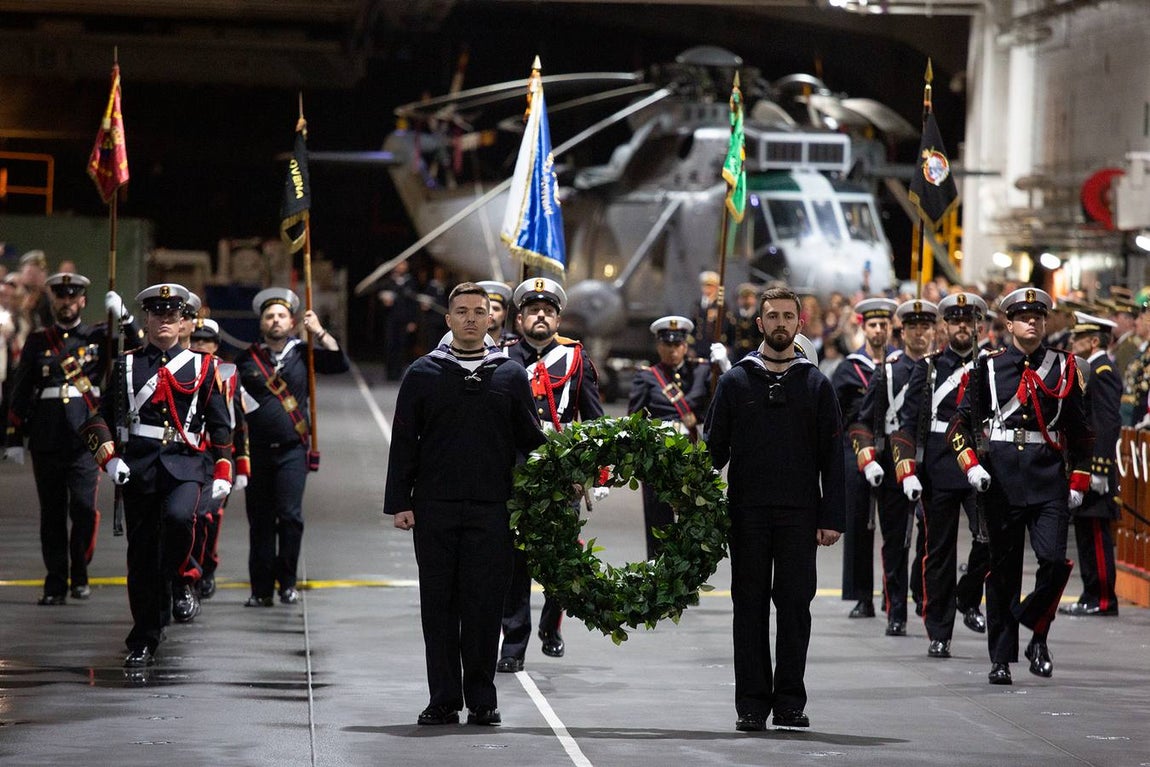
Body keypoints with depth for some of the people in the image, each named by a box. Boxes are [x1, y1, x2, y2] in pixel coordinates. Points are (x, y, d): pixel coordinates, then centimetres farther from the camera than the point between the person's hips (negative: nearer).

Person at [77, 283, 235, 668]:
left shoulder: (201, 366, 10)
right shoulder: (125, 365, 9)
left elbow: (220, 423, 12)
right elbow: (97, 414, 8)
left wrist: (223, 473, 5)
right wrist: (109, 457, -7)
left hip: (185, 464, -1)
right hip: (137, 467, 1)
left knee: (179, 517, -32)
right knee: (142, 554, 2)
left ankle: (182, 579, -4)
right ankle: (143, 641, 11)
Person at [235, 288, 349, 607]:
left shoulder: (302, 353, 6)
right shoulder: (246, 360, 5)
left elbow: (340, 363, -3)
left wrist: (319, 332, -9)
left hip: (293, 451, -1)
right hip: (256, 451, 1)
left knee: (290, 515, -10)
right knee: (260, 521, 3)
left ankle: (287, 581, 5)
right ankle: (261, 589, 9)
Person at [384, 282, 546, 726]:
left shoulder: (511, 375, 9)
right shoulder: (423, 374, 7)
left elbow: (531, 441, 13)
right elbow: (404, 443, 7)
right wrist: (399, 502, 0)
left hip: (492, 510, 0)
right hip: (435, 510, 0)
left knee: (485, 604, -2)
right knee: (439, 605, 2)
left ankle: (482, 700, 6)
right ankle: (443, 700, 8)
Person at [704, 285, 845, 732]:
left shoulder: (815, 385, 7)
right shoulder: (736, 381, 7)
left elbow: (832, 456, 6)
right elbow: (713, 448, 8)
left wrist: (832, 518, -2)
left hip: (799, 513, 0)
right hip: (748, 512, 0)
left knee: (795, 605, -1)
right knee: (750, 606, 2)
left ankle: (790, 703, 6)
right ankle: (752, 703, 6)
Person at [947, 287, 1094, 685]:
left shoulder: (1063, 367, 8)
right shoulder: (989, 367, 5)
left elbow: (1080, 430, 13)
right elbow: (961, 421, 5)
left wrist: (1078, 481, 6)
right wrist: (971, 465, -10)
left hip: (1049, 477, 0)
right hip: (1001, 477, 0)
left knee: (1054, 559, -16)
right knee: (1003, 568, 4)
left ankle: (1038, 636, 7)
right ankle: (1001, 658, 11)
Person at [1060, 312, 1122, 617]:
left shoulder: (1102, 372, -14)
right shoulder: (1091, 371, 18)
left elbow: (1109, 424, -21)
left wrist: (1099, 468, -24)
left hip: (1095, 466, -10)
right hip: (1083, 465, 10)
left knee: (1096, 534, -7)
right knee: (1087, 533, 11)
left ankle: (1102, 600, -5)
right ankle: (1092, 596, 15)